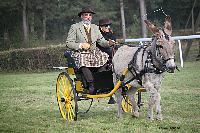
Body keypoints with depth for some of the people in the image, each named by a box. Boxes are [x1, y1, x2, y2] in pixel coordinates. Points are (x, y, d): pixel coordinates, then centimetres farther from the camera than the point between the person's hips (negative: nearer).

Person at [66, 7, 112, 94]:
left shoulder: (95, 28, 19)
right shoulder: (75, 27, 5)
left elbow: (101, 41, 13)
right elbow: (68, 43, -1)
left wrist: (108, 43, -10)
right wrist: (80, 45, -16)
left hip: (94, 53, 4)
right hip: (80, 54, -4)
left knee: (105, 58, -24)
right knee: (83, 63, -38)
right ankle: (91, 83, -34)